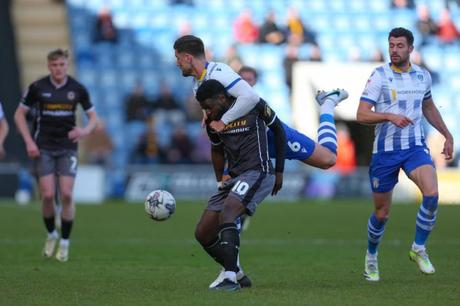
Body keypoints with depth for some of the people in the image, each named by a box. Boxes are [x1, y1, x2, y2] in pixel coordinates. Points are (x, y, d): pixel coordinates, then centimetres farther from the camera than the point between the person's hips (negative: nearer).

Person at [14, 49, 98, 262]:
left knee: (66, 194, -9)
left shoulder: (77, 89, -3)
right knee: (48, 195, -8)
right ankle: (51, 235, 17)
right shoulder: (37, 88, -5)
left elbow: (93, 116, 7)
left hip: (67, 148, 0)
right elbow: (19, 114, 4)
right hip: (43, 148, 0)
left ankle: (64, 243, 5)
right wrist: (29, 142, -5)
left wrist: (85, 131, -15)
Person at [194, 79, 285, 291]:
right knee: (203, 233, 0)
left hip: (257, 172, -8)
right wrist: (220, 182, 20)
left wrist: (279, 172, 6)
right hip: (233, 178, 8)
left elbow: (278, 129, 5)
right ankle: (238, 275, 13)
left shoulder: (253, 105, -7)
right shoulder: (212, 121, 8)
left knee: (226, 215, -32)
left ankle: (231, 278, -38)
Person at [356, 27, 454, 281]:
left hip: (415, 147, 2)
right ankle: (371, 256, 33)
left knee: (432, 194, -24)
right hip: (385, 151, -2)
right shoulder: (379, 76, -7)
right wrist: (390, 116, -29)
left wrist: (447, 135, 24)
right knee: (381, 213, 5)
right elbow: (361, 115, -13)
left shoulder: (423, 76, 6)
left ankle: (418, 249, -4)